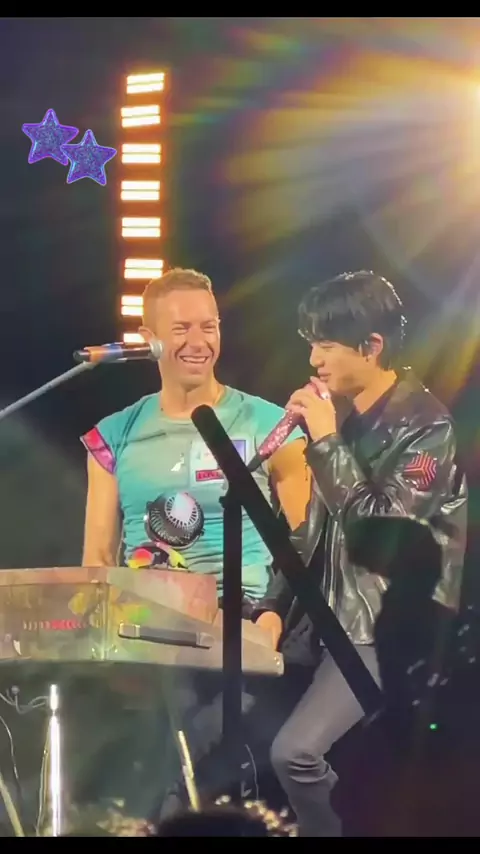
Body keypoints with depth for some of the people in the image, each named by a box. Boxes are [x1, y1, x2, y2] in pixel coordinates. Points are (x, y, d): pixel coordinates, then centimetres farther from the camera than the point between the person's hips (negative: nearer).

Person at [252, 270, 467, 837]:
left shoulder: (425, 427, -13)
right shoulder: (345, 413, 9)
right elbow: (316, 526, 12)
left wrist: (327, 443, -18)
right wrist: (274, 606, 3)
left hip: (389, 630, -7)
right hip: (325, 611, 7)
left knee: (294, 750, -21)